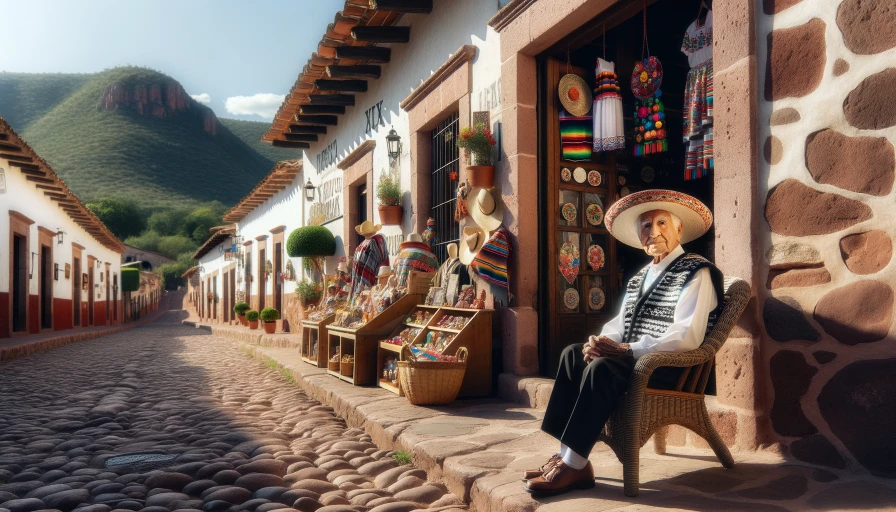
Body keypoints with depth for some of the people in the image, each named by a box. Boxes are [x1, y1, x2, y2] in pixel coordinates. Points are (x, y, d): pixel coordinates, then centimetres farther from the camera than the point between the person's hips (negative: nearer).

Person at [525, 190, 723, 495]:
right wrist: (602, 342, -8)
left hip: (671, 366, -8)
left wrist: (627, 350, -25)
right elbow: (620, 323, 16)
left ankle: (574, 465, -25)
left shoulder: (696, 272, -7)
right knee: (573, 354, -11)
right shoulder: (640, 277, 20)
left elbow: (687, 336, -20)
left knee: (602, 367, -31)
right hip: (633, 359, 8)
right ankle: (567, 456, -17)